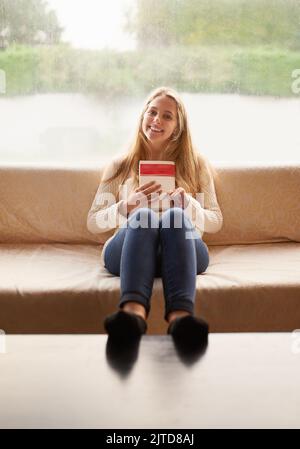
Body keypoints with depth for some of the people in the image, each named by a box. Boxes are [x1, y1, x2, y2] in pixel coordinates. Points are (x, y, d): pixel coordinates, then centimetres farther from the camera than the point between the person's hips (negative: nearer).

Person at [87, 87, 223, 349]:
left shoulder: (196, 165, 21)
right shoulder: (120, 166, 21)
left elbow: (215, 223, 16)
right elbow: (93, 223, 13)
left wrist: (188, 205, -6)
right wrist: (127, 206, -7)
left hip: (182, 252, 0)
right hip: (127, 250, 0)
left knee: (176, 216, -34)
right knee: (143, 215, -34)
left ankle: (181, 315, -58)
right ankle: (133, 311, -60)